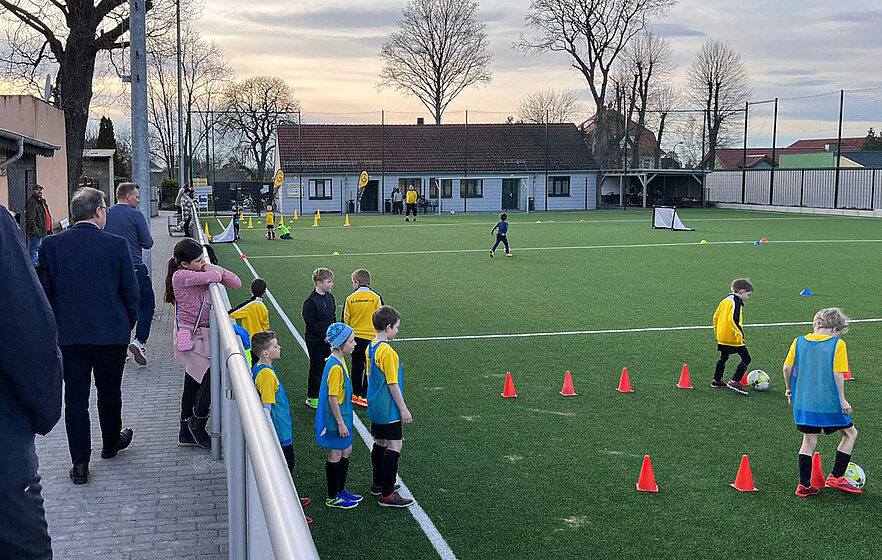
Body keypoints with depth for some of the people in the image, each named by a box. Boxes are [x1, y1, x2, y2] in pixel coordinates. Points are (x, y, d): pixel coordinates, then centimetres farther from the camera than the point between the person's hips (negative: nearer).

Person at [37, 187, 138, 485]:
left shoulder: (51, 245, -5)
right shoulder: (117, 245, -11)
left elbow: (44, 291, 1)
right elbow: (130, 290, -5)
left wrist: (55, 326, 15)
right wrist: (128, 322, 11)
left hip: (69, 335, 1)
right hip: (111, 333, -1)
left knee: (75, 396, 7)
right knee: (109, 392, 18)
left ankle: (80, 463, 8)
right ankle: (111, 443, 37)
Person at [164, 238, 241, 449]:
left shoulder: (202, 272, 7)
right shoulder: (181, 276, -16)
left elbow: (236, 283, 5)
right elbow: (213, 278, -23)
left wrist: (215, 269, -9)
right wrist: (217, 273, 0)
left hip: (202, 335, 8)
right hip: (190, 337, -8)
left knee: (193, 383, 13)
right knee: (211, 376, -15)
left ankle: (187, 433, 22)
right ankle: (197, 422, 5)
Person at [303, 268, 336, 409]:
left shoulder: (330, 298, 7)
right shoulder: (311, 301, -16)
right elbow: (311, 323, -17)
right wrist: (324, 335, -17)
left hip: (328, 340, 7)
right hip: (315, 341, -7)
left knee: (327, 367, 13)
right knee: (316, 369, 2)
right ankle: (312, 398, 13)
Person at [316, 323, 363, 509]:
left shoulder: (339, 361, 5)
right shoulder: (335, 367, -24)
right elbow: (332, 398, -23)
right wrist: (340, 423, -19)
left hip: (342, 416, 10)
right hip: (335, 419, -10)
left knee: (346, 451, 18)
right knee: (335, 455, 3)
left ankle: (340, 490, 33)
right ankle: (332, 498, 16)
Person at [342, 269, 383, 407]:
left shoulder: (350, 299, -4)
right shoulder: (376, 297, -9)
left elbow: (345, 320, 1)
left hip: (355, 338, 2)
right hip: (372, 338, -2)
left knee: (357, 367, 14)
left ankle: (356, 395, 21)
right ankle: (365, 396, 3)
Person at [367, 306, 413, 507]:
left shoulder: (371, 347, 5)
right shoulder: (388, 352, -23)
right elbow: (392, 384, -20)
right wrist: (403, 409, -13)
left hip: (376, 406, 10)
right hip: (388, 409, -10)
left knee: (380, 443, 19)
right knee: (395, 446, -5)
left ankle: (379, 484, 32)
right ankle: (387, 495, -3)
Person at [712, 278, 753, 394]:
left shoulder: (725, 301, 11)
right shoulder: (737, 303, -15)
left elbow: (715, 316, 16)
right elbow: (733, 319, -27)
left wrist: (717, 331, 25)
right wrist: (739, 334, -25)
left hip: (721, 337, 9)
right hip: (733, 338, -9)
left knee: (723, 358, 24)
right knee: (746, 359, -3)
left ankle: (716, 380, 31)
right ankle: (735, 381, -12)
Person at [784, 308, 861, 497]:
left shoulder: (799, 342, 3)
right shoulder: (837, 344, -8)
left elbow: (787, 368, 1)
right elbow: (837, 374, -14)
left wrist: (789, 389, 16)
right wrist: (842, 399, -5)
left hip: (803, 402, 5)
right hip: (829, 402, -4)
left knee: (809, 441, 13)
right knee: (850, 433, 16)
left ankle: (804, 485, 13)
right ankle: (836, 477, 15)